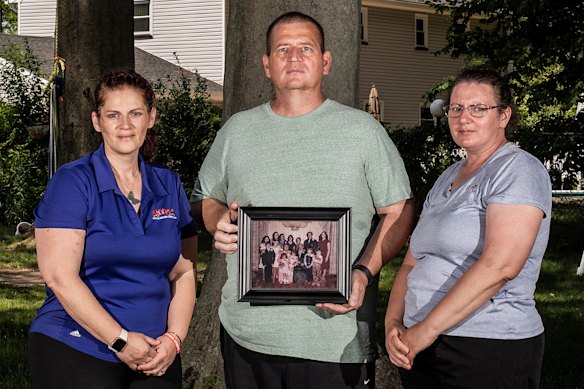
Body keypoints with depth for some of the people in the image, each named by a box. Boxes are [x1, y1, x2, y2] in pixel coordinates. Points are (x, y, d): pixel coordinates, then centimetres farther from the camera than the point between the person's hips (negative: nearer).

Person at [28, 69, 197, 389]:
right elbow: (59, 276, -13)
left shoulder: (168, 186, 10)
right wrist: (121, 340, -15)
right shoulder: (73, 182, -5)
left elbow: (183, 273, 11)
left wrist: (173, 339, -5)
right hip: (75, 351, -4)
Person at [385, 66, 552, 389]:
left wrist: (425, 330, -21)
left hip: (490, 352, -7)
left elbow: (499, 265, -22)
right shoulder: (446, 179, 18)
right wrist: (393, 324, -4)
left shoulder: (518, 170, -9)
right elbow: (412, 264, 15)